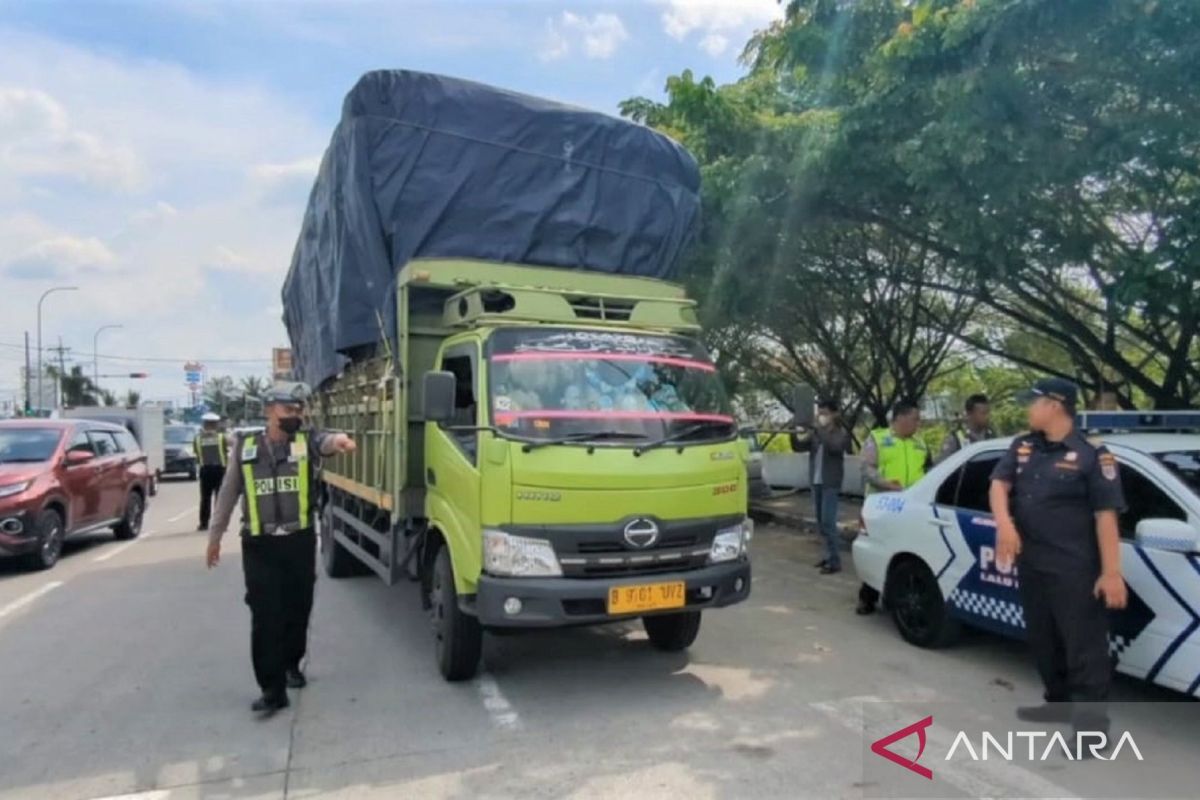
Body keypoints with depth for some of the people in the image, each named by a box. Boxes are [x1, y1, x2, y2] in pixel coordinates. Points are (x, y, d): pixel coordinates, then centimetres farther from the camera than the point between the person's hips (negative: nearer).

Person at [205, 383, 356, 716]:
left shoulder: (306, 442, -2)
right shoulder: (245, 447, 3)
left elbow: (324, 443, -27)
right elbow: (229, 493, 12)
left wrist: (338, 439, -51)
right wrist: (215, 535, 15)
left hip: (300, 542, 1)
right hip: (260, 545, 0)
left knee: (298, 610, 13)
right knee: (265, 617, -3)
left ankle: (291, 664, 38)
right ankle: (273, 689, 4)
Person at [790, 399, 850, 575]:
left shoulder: (841, 433, -4)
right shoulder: (816, 433, 11)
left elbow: (835, 446, -24)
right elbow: (798, 447, 7)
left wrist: (821, 429, -27)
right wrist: (793, 434, -11)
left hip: (831, 483, -6)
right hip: (816, 482, 6)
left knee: (828, 522, -9)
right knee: (821, 522, 12)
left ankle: (835, 561, -4)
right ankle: (830, 555, 23)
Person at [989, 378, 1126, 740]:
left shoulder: (1092, 455, -9)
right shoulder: (1022, 447, 10)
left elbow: (1106, 516, -12)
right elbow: (999, 484, 2)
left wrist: (1111, 573, -16)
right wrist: (1004, 525, -17)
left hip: (1075, 568, -7)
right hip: (1031, 564, 7)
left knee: (1084, 646, -2)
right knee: (1043, 641, 18)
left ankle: (1091, 721, 5)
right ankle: (1059, 703, 34)